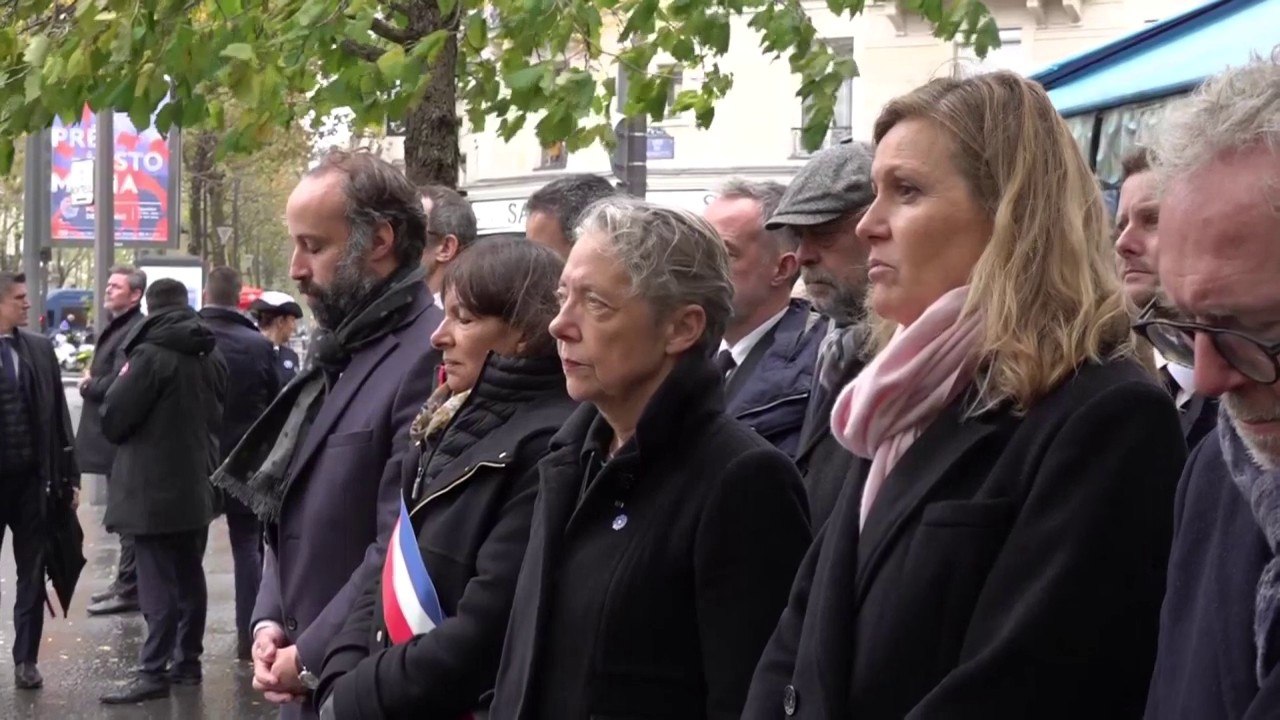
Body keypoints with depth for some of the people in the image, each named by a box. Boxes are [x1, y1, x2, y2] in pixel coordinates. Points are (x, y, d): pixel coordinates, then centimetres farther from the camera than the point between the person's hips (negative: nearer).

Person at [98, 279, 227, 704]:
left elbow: (112, 419, -13)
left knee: (159, 583, -7)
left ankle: (153, 672, -7)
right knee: (189, 577, 15)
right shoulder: (211, 356, 7)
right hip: (197, 485, 8)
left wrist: (119, 384, 6)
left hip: (154, 489, -7)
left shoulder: (151, 355, -17)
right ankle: (187, 663, 21)